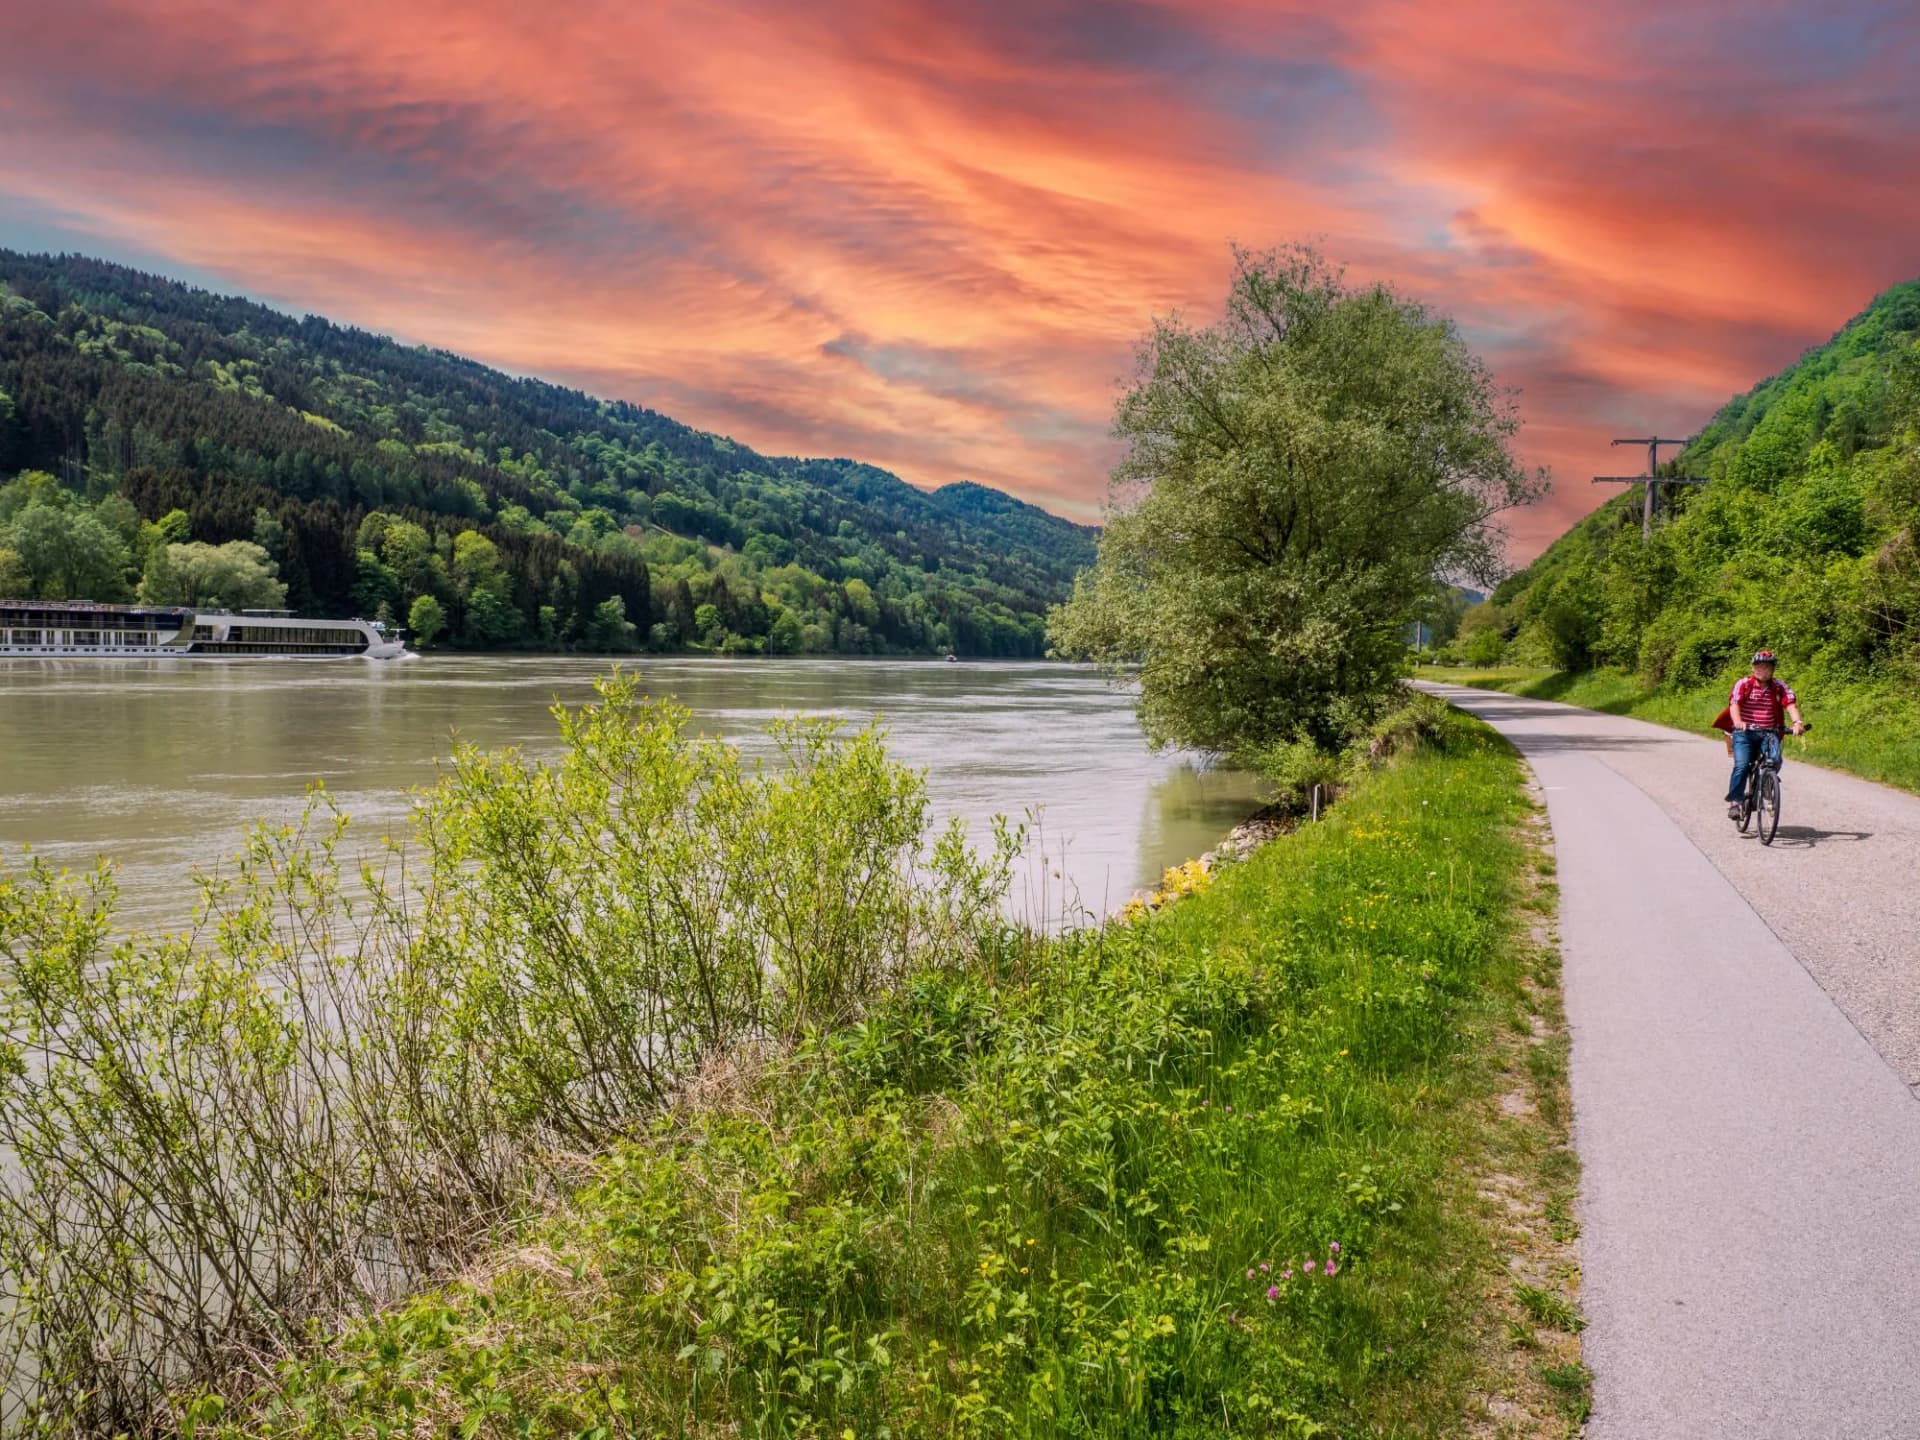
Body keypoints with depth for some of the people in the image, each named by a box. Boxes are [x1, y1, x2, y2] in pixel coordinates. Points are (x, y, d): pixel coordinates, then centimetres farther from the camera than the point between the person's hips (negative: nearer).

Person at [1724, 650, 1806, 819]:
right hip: (1745, 732, -2)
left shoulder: (1780, 686, 6)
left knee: (1775, 760, -23)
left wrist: (1797, 721, -29)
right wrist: (1738, 722, -36)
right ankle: (1734, 802, -9)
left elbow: (1790, 704, -9)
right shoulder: (1743, 684, -1)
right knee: (1742, 765, -18)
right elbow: (1734, 704, -15)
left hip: (1769, 733, 2)